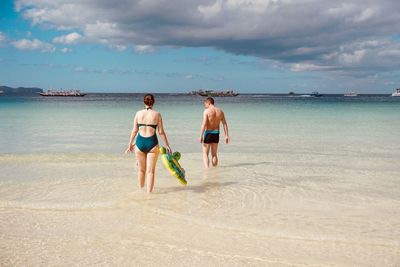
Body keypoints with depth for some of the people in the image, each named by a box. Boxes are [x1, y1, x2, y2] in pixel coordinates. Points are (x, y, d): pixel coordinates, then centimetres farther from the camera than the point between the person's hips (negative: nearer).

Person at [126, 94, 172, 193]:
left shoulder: (138, 113, 1)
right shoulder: (157, 114, -3)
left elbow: (134, 130, 3)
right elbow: (161, 132, -3)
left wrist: (130, 144, 13)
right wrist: (167, 146, 5)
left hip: (140, 143, 2)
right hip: (152, 143, -2)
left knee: (141, 169, 19)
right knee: (150, 171, 5)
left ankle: (141, 190, 33)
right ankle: (149, 193, 5)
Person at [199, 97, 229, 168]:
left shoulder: (207, 111, -11)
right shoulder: (220, 111, 5)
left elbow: (204, 124, -19)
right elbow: (225, 124, 2)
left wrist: (200, 136, -18)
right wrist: (226, 136, 4)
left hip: (208, 133, -5)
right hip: (216, 133, 5)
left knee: (205, 154, 2)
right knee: (214, 154, 16)